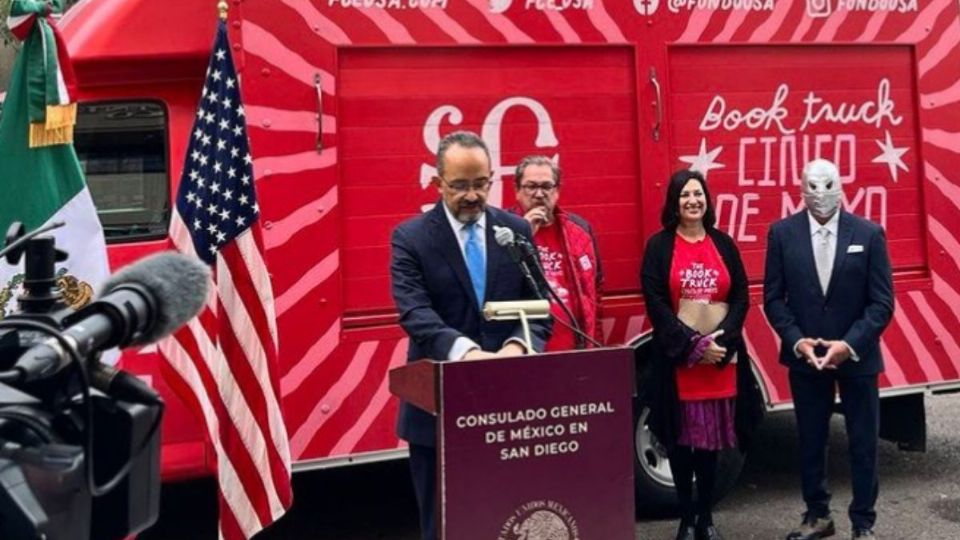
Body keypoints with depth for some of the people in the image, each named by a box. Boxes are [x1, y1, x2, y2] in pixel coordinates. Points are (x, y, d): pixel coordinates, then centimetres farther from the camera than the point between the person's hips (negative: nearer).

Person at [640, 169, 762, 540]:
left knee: (712, 437, 6)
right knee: (680, 439, 2)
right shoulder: (659, 246, 0)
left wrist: (720, 339, -11)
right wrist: (693, 344, -14)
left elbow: (741, 298, 5)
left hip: (721, 358, 3)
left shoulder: (723, 244, 10)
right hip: (676, 359, -2)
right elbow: (655, 303, -7)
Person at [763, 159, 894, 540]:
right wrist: (796, 341, -13)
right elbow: (773, 297, 0)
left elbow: (881, 301, -6)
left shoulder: (869, 234, -5)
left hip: (857, 355, -1)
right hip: (804, 355, 1)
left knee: (863, 443, 7)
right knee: (810, 440, 11)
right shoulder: (782, 233, -2)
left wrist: (850, 344, -17)